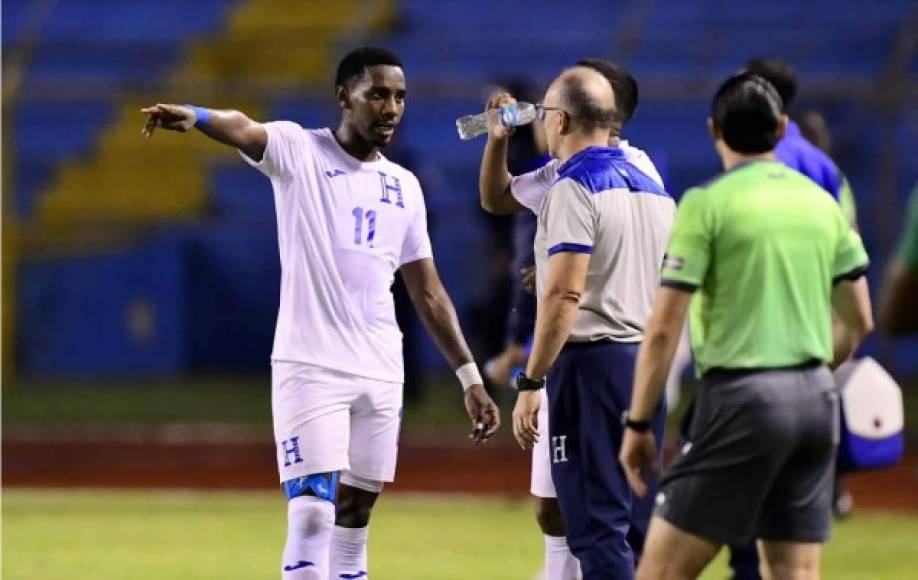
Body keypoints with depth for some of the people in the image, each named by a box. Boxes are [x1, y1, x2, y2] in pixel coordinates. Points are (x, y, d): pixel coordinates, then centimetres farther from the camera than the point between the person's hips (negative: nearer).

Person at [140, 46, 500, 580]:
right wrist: (196, 117, -49)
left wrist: (470, 378, 13)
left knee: (353, 523, 10)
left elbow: (429, 293, 17)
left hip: (381, 374, 5)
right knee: (312, 516, -14)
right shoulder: (300, 152, -3)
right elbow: (245, 132, -26)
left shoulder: (404, 187, 13)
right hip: (310, 366, -5)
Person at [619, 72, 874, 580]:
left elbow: (663, 330, -9)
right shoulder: (822, 202, 10)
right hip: (816, 401, 6)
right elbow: (858, 322, 16)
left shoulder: (706, 204, -6)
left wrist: (637, 424, -2)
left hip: (743, 398, -6)